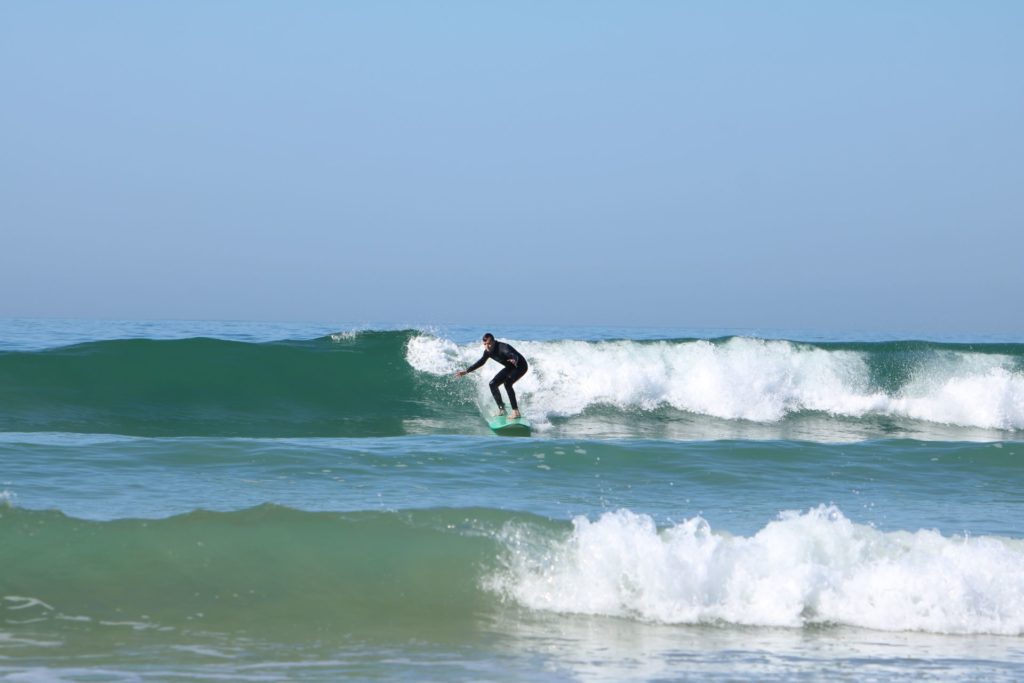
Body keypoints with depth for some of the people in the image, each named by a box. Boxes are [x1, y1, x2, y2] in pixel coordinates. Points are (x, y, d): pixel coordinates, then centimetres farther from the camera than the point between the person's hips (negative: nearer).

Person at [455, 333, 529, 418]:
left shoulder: (503, 347, -34)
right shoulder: (488, 351, -10)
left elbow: (514, 355, -52)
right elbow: (481, 362, 7)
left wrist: (514, 360, -76)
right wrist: (467, 371, 9)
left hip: (520, 365, -8)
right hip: (510, 367, 8)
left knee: (507, 383, -30)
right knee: (493, 384, 1)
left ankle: (516, 412, -28)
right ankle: (501, 409, 14)